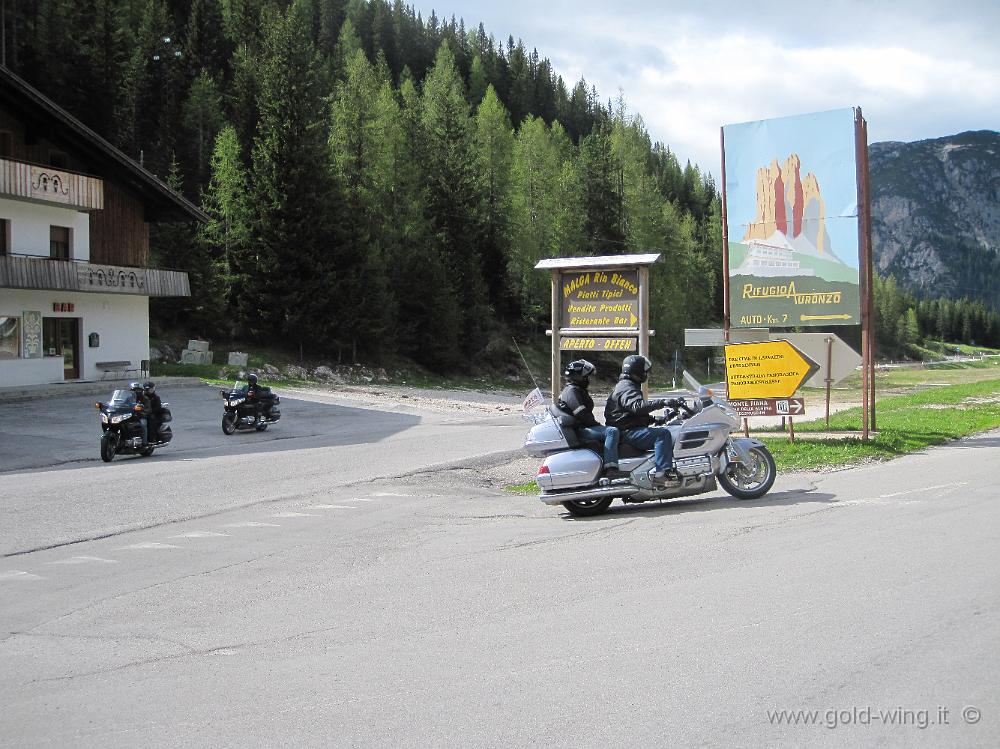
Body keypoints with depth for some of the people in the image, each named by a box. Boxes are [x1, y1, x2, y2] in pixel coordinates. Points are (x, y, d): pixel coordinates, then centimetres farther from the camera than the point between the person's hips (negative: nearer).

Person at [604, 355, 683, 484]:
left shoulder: (630, 386, 22)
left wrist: (654, 419, 22)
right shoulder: (626, 388, -14)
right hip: (627, 433, -11)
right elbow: (638, 406, -34)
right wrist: (662, 403, -38)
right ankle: (661, 472, -34)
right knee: (662, 434, -26)